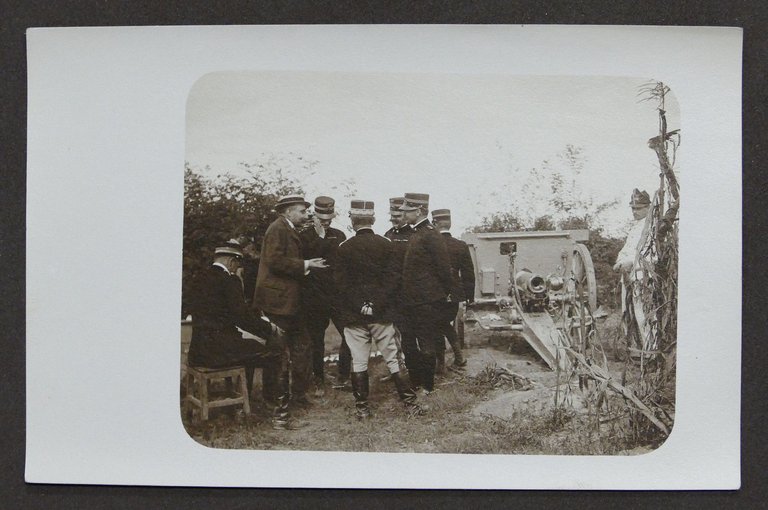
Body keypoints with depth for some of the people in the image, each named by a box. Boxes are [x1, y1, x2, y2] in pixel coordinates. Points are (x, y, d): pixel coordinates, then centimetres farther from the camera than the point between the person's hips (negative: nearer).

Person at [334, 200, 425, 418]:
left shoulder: (344, 247, -4)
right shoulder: (386, 244, -1)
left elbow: (341, 282, -8)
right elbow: (392, 278, -6)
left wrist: (360, 306, -7)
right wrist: (377, 305, -8)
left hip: (354, 315, -1)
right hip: (382, 313, 1)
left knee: (359, 363, 6)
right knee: (393, 359, 9)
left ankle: (362, 407, 10)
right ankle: (410, 402, 10)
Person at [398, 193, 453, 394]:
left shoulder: (430, 235, -15)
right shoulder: (416, 234, 14)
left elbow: (444, 268, -15)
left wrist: (446, 293, -7)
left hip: (427, 302, -9)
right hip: (413, 301, 10)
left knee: (427, 346, 1)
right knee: (408, 345, 15)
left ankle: (427, 387, 12)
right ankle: (415, 381, 28)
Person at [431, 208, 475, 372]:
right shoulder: (461, 246, -3)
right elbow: (468, 274, 1)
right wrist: (470, 297, 10)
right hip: (454, 294, 4)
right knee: (447, 324, 23)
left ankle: (440, 363, 15)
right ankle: (459, 356, 15)